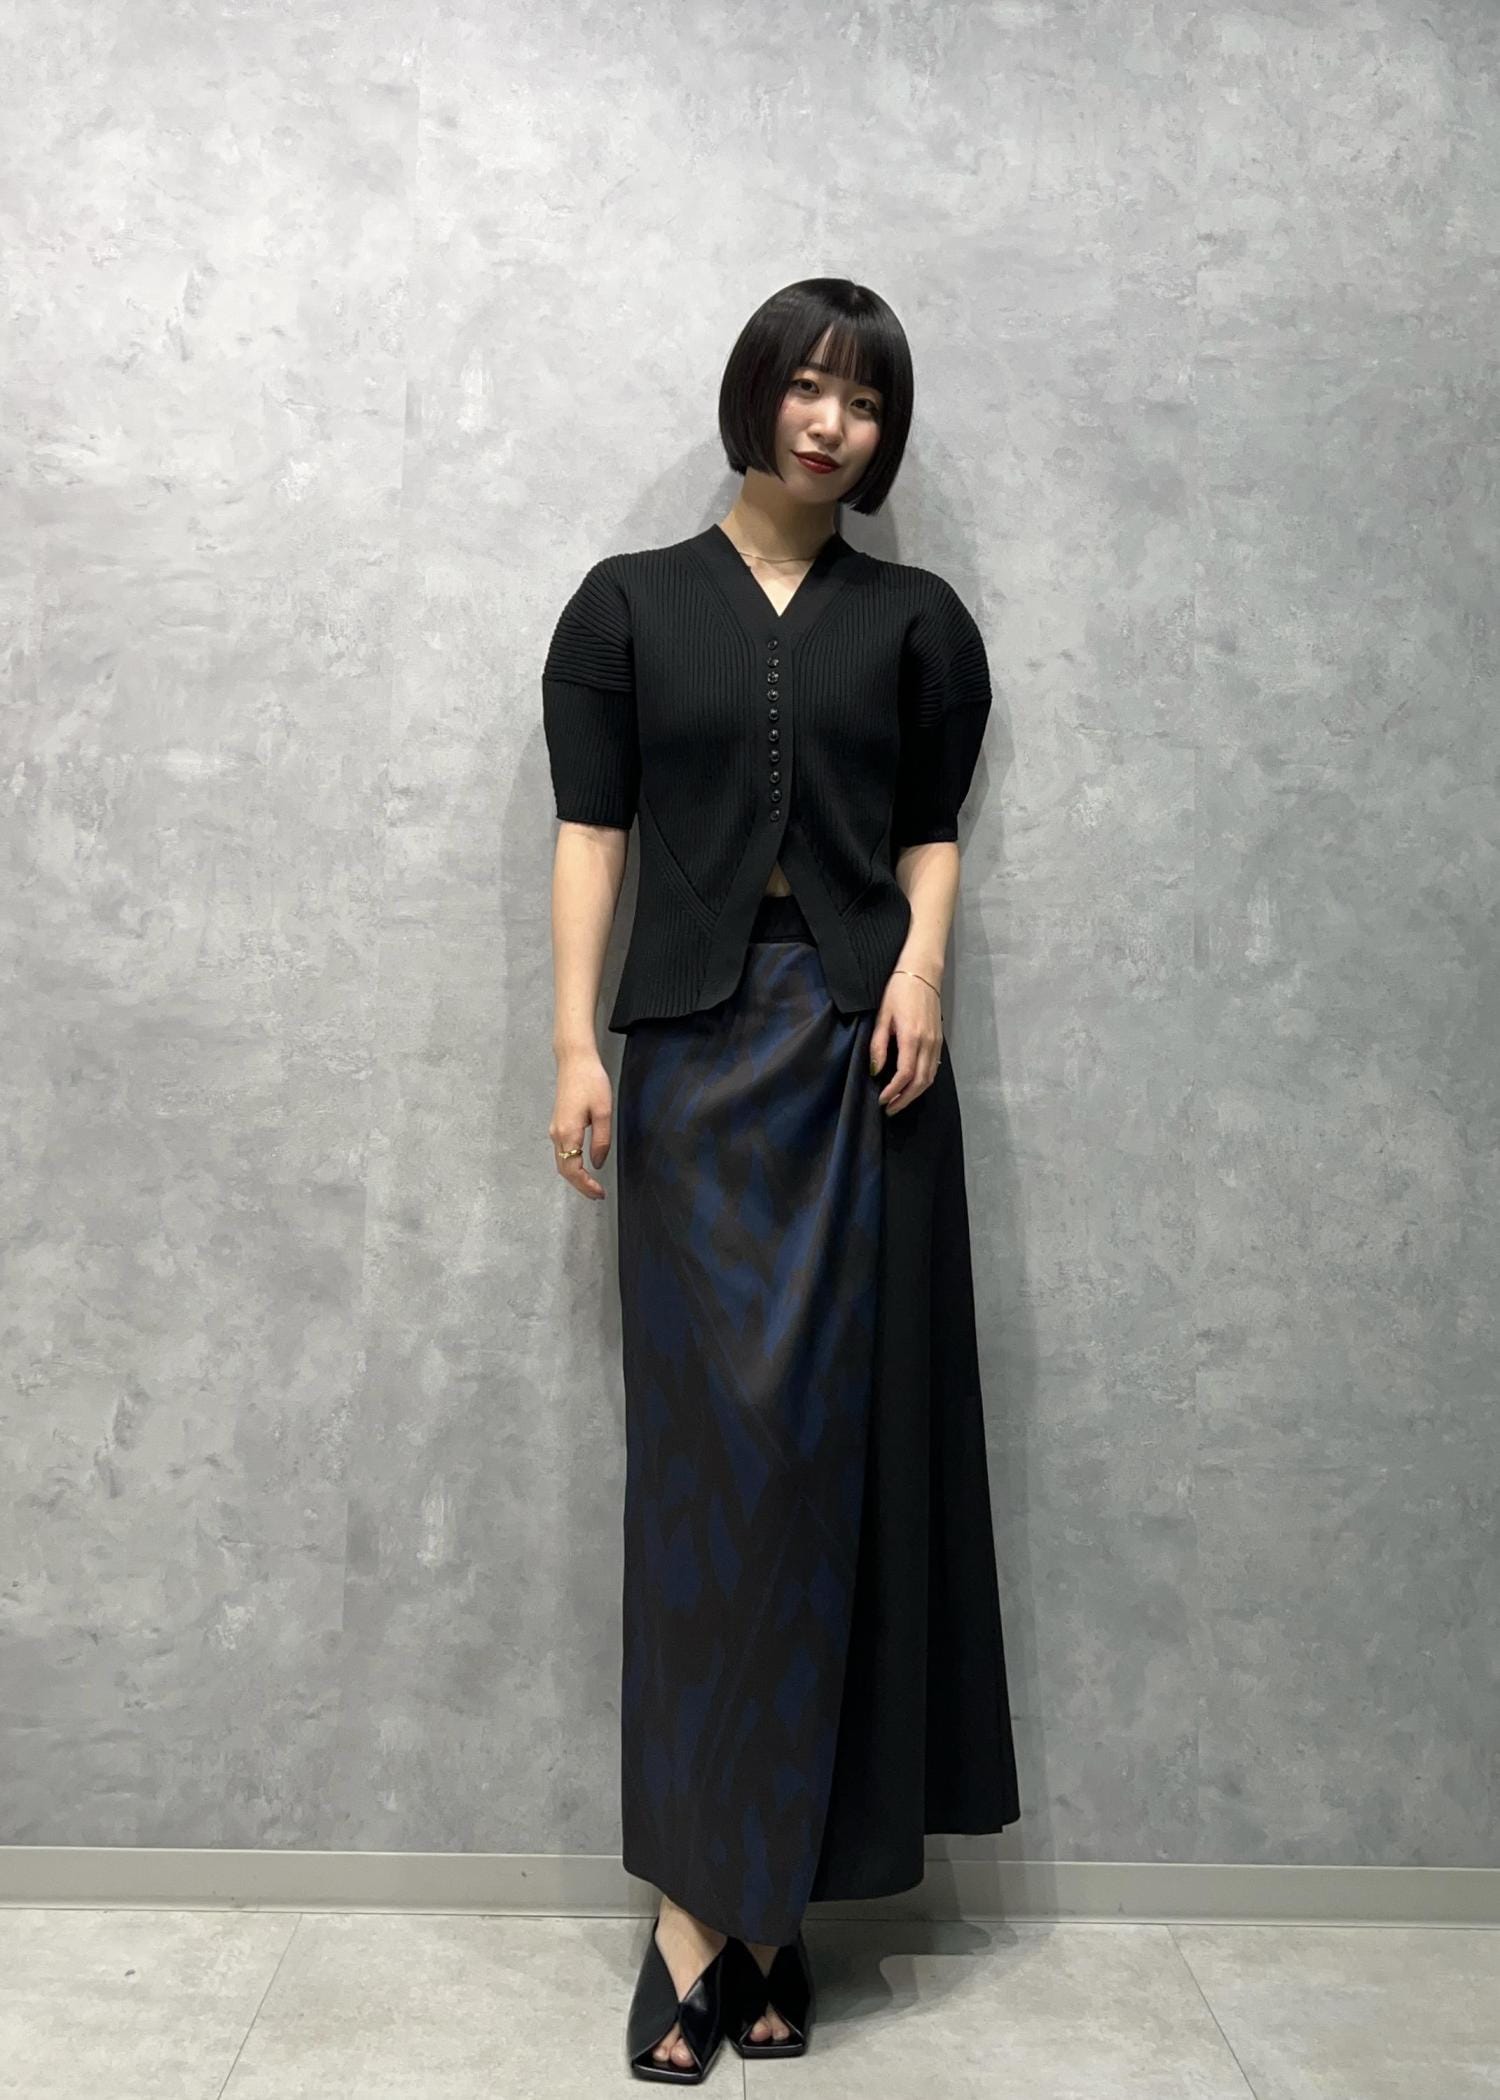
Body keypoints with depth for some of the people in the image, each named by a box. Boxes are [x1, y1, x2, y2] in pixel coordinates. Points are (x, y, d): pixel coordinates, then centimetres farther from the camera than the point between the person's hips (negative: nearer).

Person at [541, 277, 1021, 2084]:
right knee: (711, 1438, -4)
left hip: (861, 1046, 1)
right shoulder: (629, 603, 8)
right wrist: (575, 1041, -6)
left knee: (842, 1434, 0)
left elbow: (932, 831, 11)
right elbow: (591, 827, 3)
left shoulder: (914, 619, 12)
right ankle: (709, 1897, 4)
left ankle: (758, 1885, 11)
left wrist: (921, 965, -8)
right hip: (698, 1043, -1)